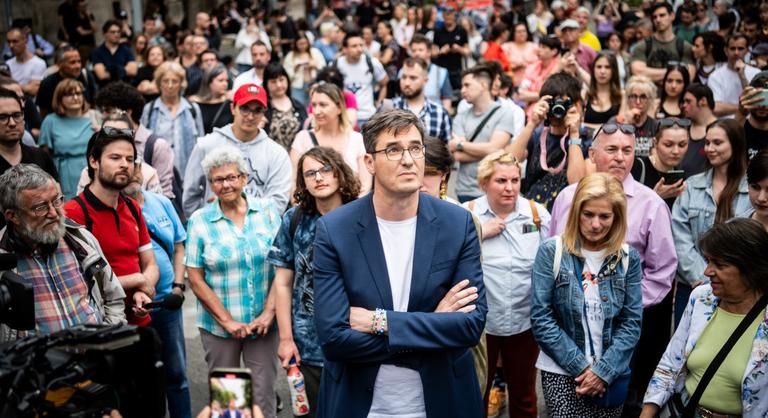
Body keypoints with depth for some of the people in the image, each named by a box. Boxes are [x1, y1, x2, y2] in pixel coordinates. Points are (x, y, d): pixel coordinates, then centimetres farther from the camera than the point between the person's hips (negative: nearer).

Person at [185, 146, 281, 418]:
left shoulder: (268, 211, 2)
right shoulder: (199, 221, 0)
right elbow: (196, 279, -2)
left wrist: (269, 312, -10)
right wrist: (228, 321, -9)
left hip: (264, 323, 0)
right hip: (218, 326, 0)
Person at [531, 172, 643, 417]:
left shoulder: (629, 258, 2)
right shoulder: (551, 252, -6)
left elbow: (631, 322, 1)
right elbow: (541, 317, -8)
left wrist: (603, 370, -10)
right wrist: (581, 366, -11)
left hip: (611, 373, 3)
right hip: (562, 372, -2)